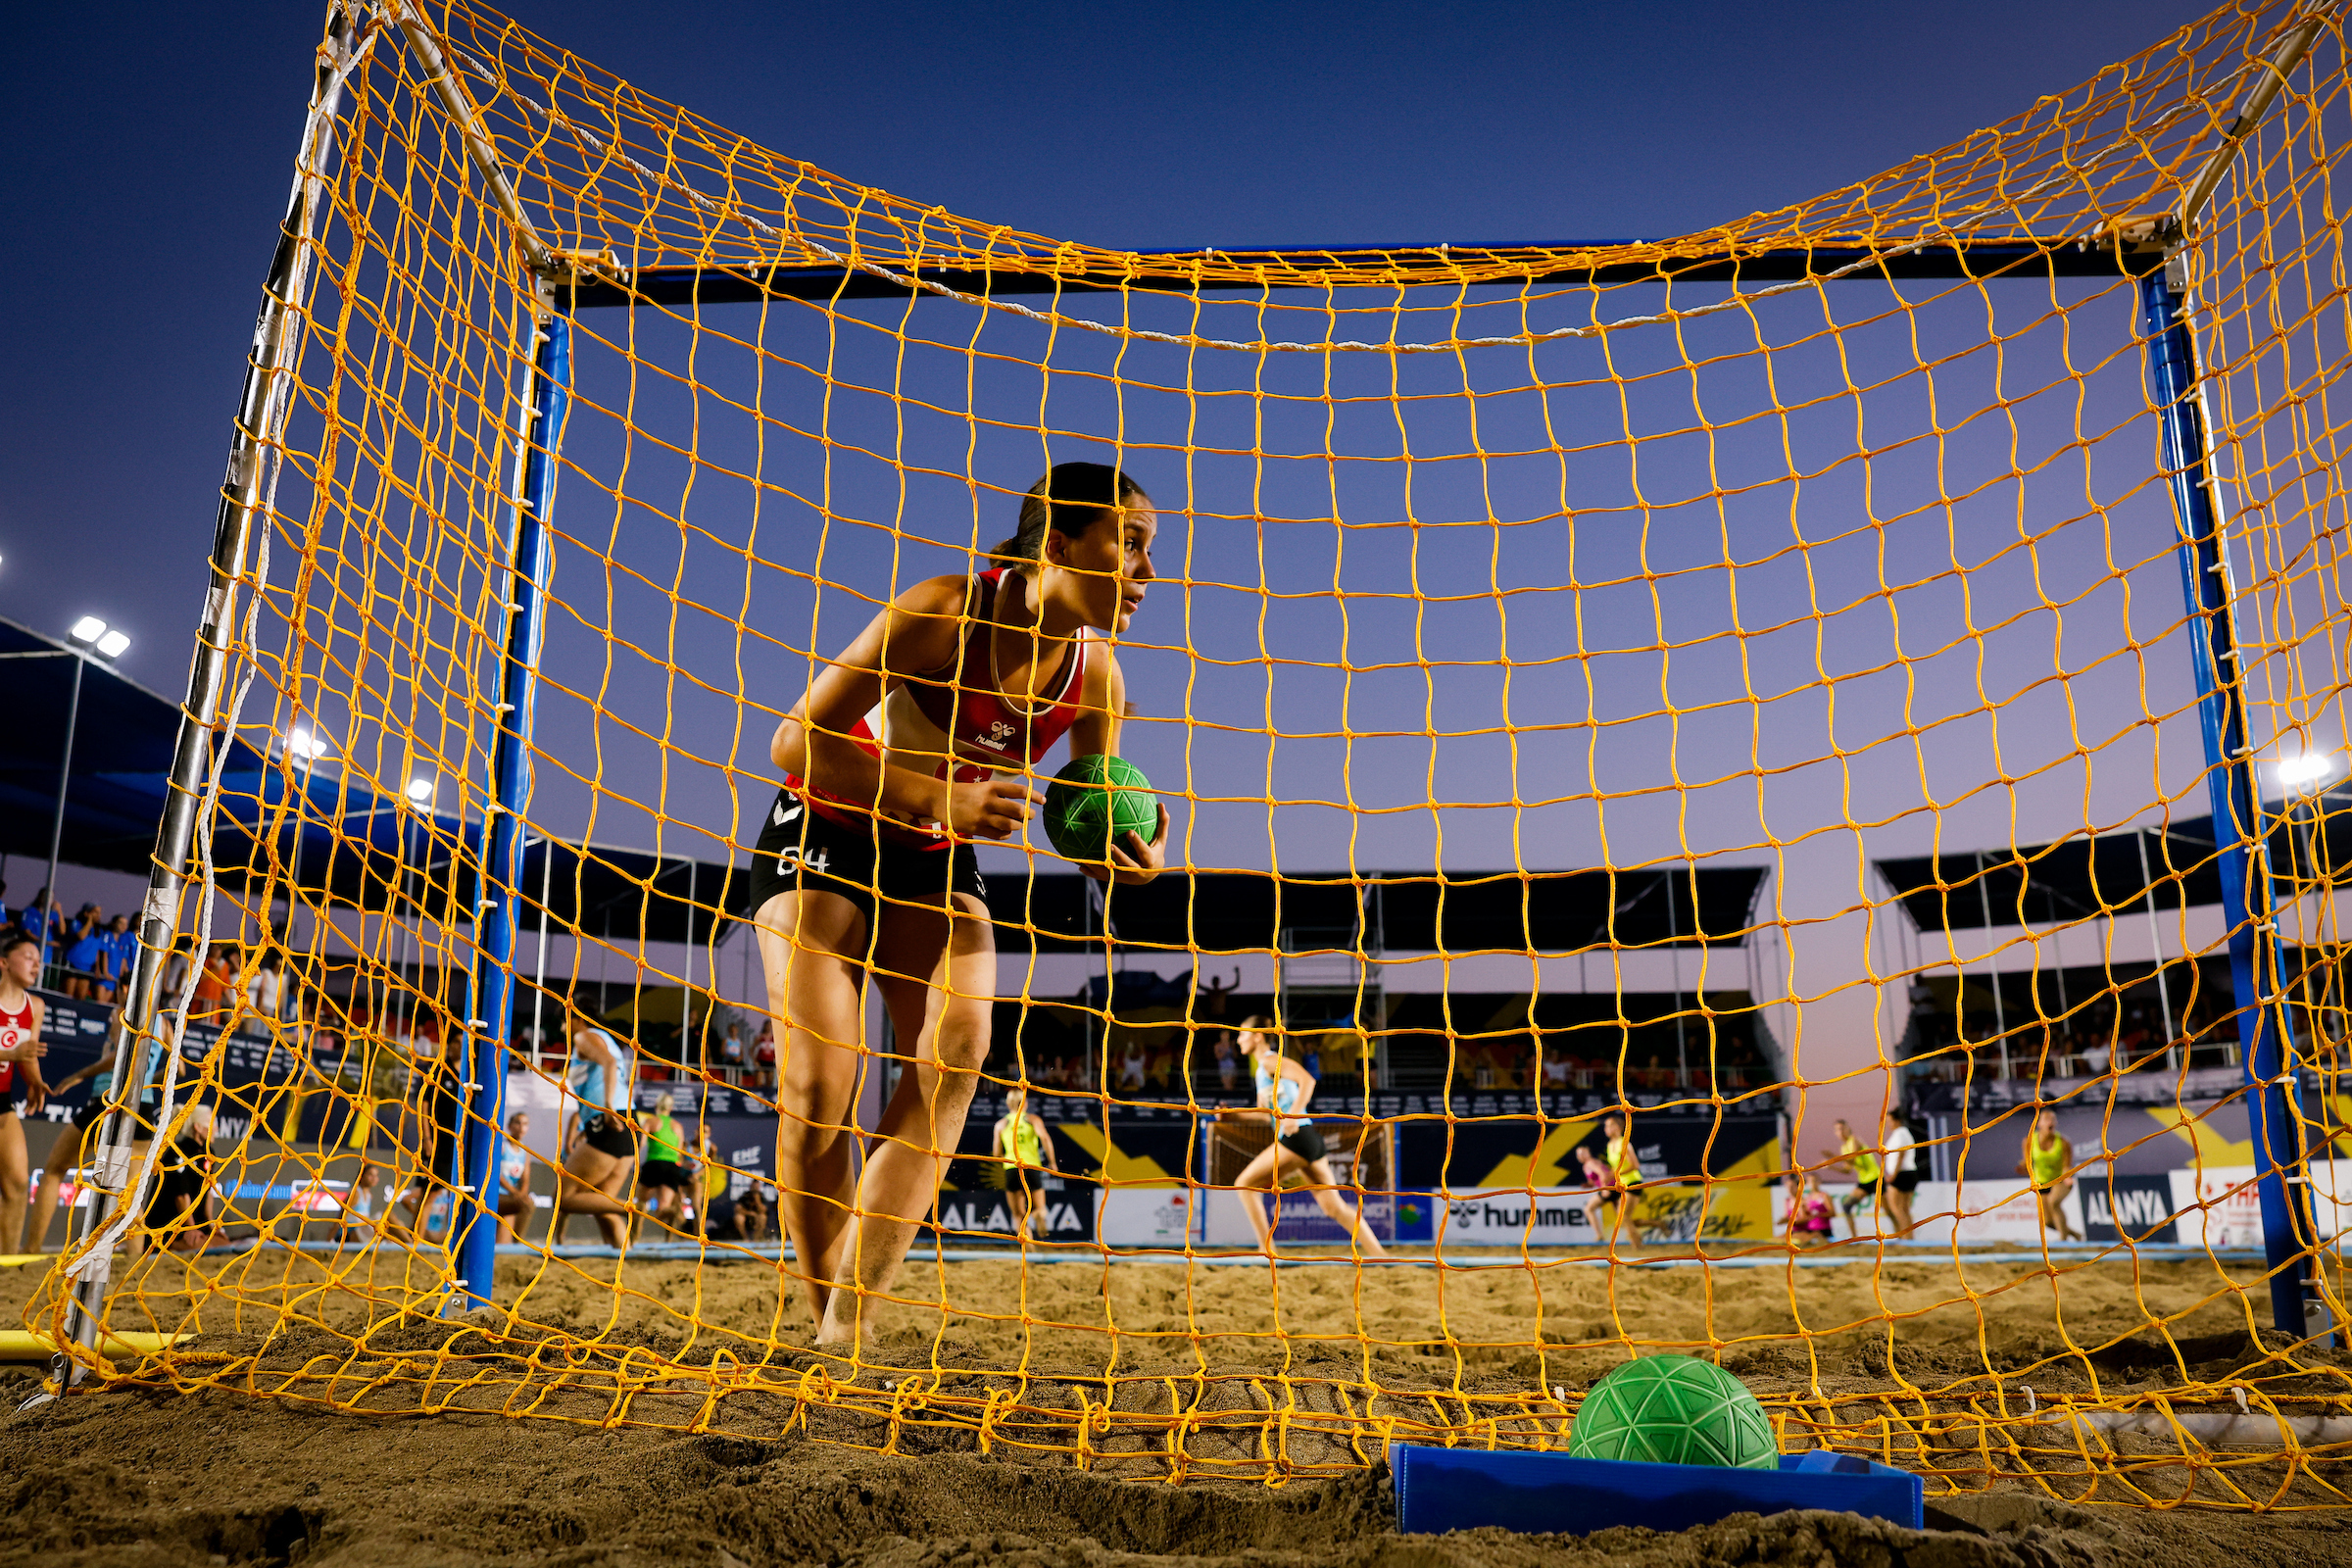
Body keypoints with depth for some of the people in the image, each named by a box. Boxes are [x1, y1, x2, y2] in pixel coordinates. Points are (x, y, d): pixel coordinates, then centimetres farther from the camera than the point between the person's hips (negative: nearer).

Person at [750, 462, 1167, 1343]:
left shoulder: (1095, 676, -9)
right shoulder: (945, 612, -26)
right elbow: (794, 743, -25)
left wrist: (1132, 857, -24)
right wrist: (940, 797, -34)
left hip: (936, 862, 4)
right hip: (821, 838, -4)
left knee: (957, 1049, -23)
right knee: (819, 1088, -15)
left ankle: (851, 1322, -20)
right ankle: (828, 1321, 7)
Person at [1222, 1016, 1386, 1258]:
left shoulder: (1270, 1061, -6)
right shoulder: (1262, 1069, 22)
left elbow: (1307, 1079, -21)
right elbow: (1265, 1113, 28)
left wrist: (1293, 1115, -27)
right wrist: (1232, 1113, 19)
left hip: (1295, 1137, -10)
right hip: (1309, 1140, 10)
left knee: (1244, 1184, -3)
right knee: (1335, 1207, 8)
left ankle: (1267, 1249, -4)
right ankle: (1380, 1255, 5)